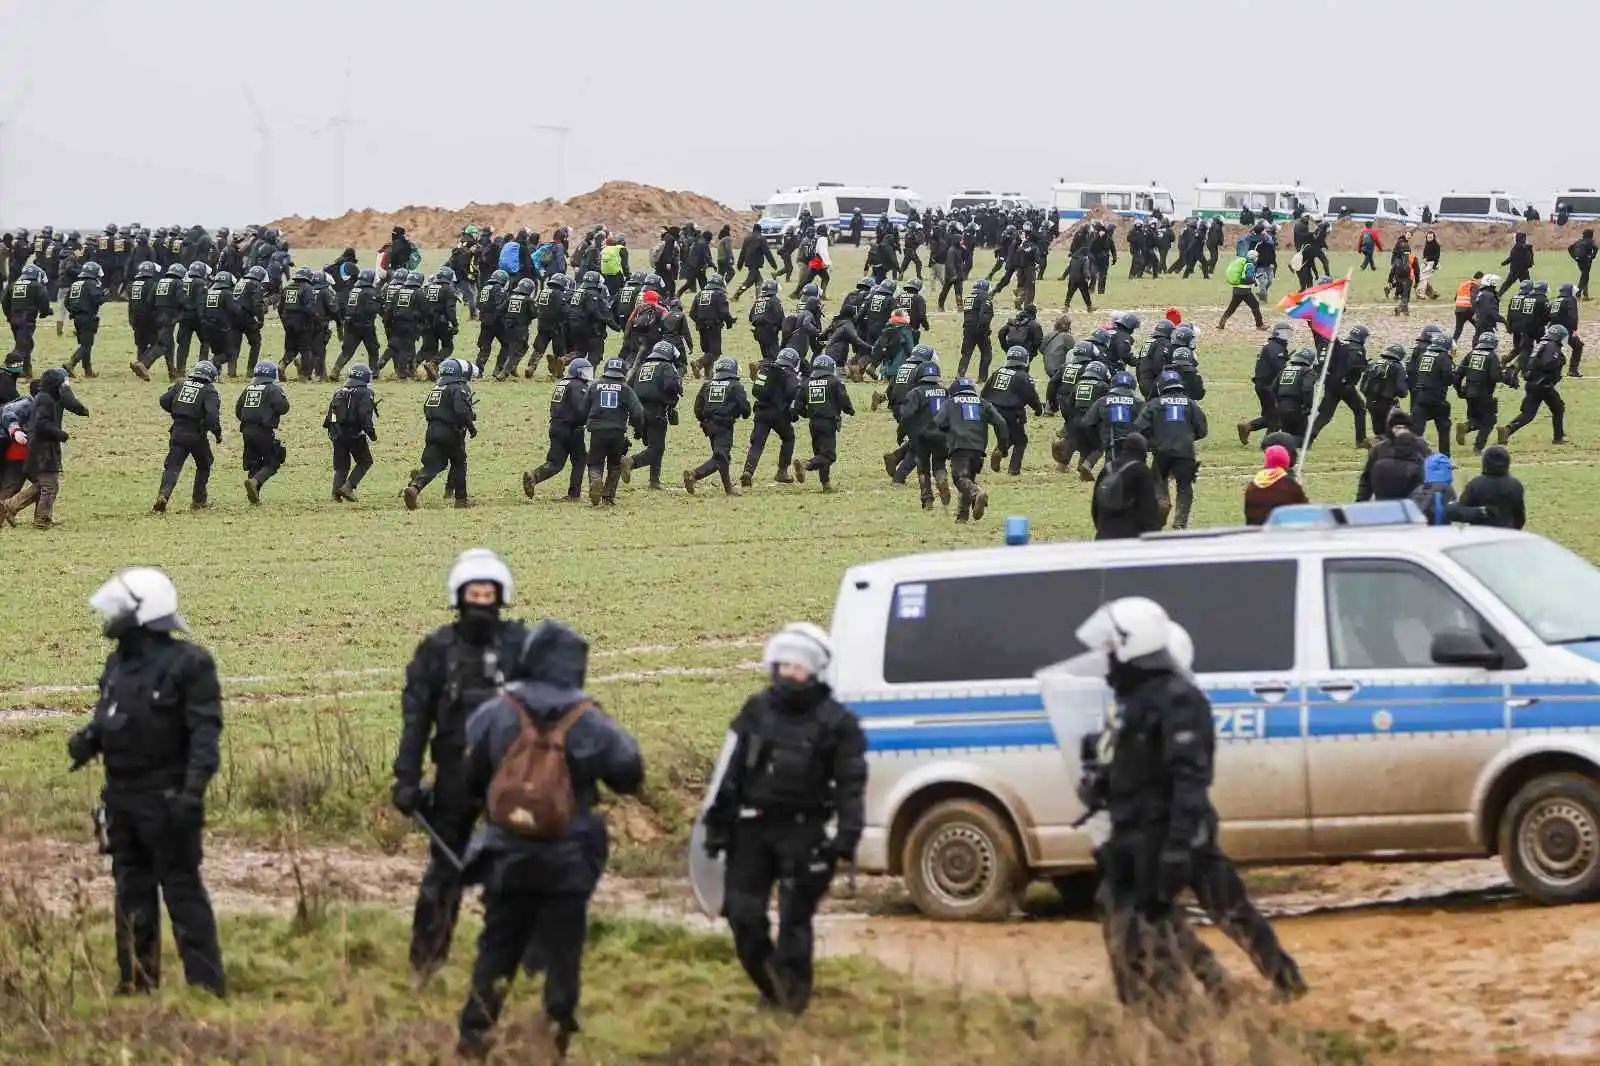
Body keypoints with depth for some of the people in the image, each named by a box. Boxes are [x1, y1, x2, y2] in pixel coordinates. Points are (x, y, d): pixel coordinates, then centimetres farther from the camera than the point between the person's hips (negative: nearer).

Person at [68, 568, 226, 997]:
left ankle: (207, 985, -4)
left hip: (167, 799, -8)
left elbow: (205, 731, -18)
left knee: (182, 889, -7)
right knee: (132, 892, 13)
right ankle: (136, 982, 21)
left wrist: (193, 788, -27)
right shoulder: (118, 663, 11)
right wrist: (87, 740, -3)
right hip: (122, 797, 8)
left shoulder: (188, 663, -13)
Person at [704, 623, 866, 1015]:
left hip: (801, 833, -5)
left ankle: (794, 994, 7)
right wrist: (719, 822, 11)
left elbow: (850, 785, -6)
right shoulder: (757, 710, 9)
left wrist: (847, 836, -16)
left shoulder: (835, 722, -4)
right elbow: (735, 771, 14)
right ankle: (771, 986, 20)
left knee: (794, 919, -5)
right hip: (753, 827, 5)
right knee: (743, 914, 2)